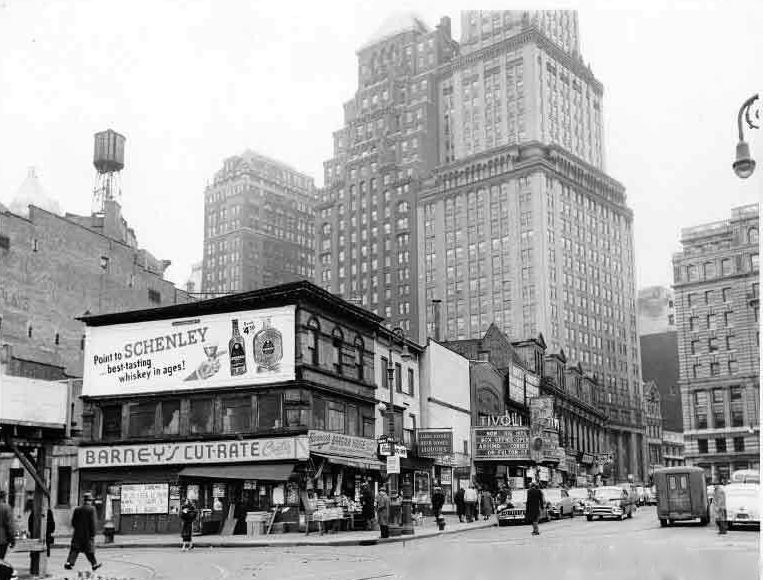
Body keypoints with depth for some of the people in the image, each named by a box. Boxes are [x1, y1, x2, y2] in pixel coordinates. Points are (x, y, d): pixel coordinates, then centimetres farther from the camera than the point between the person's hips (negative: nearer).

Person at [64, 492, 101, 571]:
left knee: (74, 549, 5)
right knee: (89, 550, 6)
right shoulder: (91, 509, -10)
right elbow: (92, 522, -13)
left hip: (77, 533, 4)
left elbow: (73, 521, 8)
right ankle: (94, 564, 16)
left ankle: (69, 563, -7)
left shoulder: (77, 509, 4)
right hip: (87, 534, -4)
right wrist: (93, 534, -9)